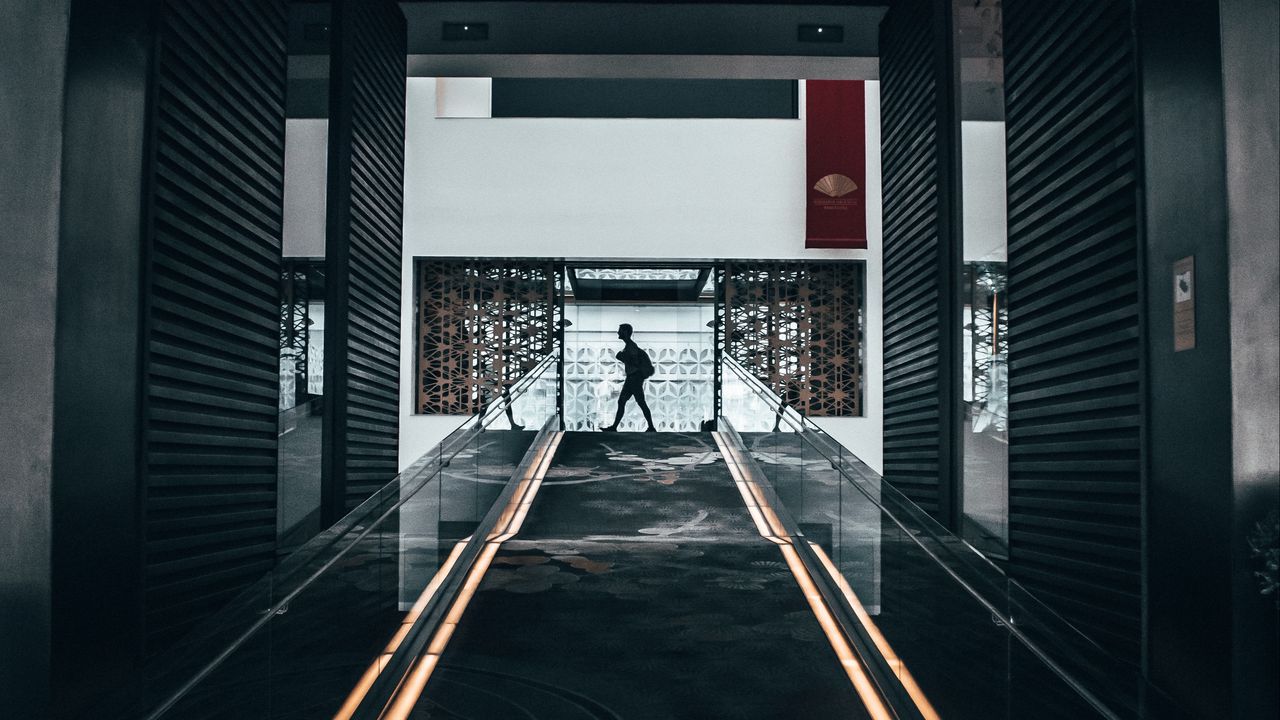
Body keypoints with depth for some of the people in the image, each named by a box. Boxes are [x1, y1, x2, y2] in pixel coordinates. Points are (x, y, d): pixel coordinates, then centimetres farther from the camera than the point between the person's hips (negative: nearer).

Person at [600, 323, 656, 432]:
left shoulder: (631, 346, -14)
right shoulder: (628, 346, 16)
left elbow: (635, 363, -21)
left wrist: (621, 357, -13)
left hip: (635, 377, -10)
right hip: (631, 379, 10)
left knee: (641, 403, -6)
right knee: (621, 402, 7)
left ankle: (651, 428, -1)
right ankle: (614, 427, 7)